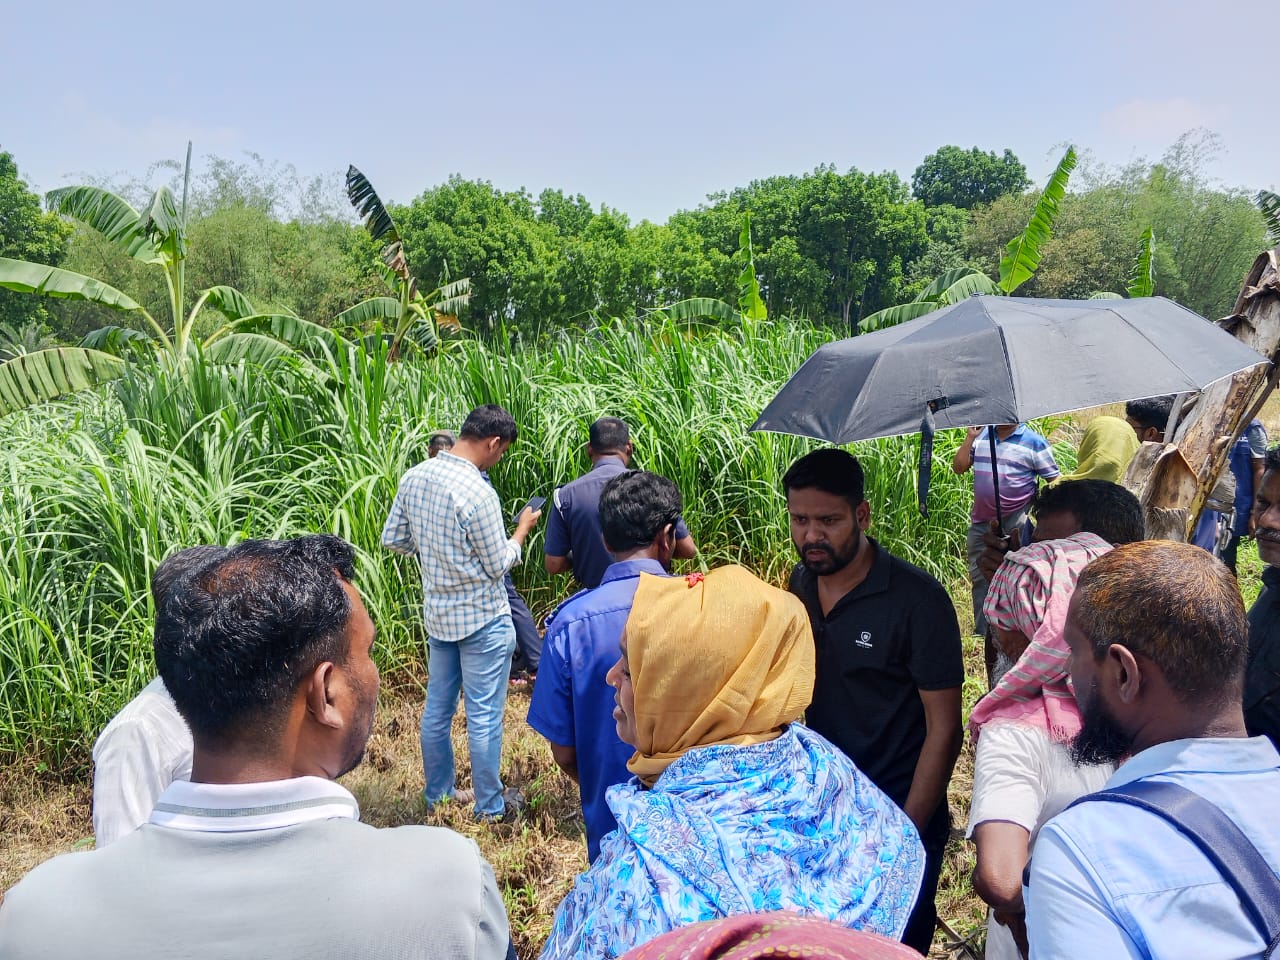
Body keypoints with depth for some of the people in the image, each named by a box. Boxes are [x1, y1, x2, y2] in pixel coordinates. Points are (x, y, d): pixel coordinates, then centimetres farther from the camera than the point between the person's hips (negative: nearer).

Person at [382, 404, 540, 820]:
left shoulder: (413, 477, -2)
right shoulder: (478, 493, -25)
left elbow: (392, 540, 7)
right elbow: (498, 566, -15)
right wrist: (522, 528, 0)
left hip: (437, 613, 7)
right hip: (483, 619, -7)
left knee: (437, 707, 17)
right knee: (484, 715, 5)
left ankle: (439, 794, 32)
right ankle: (490, 805, 19)